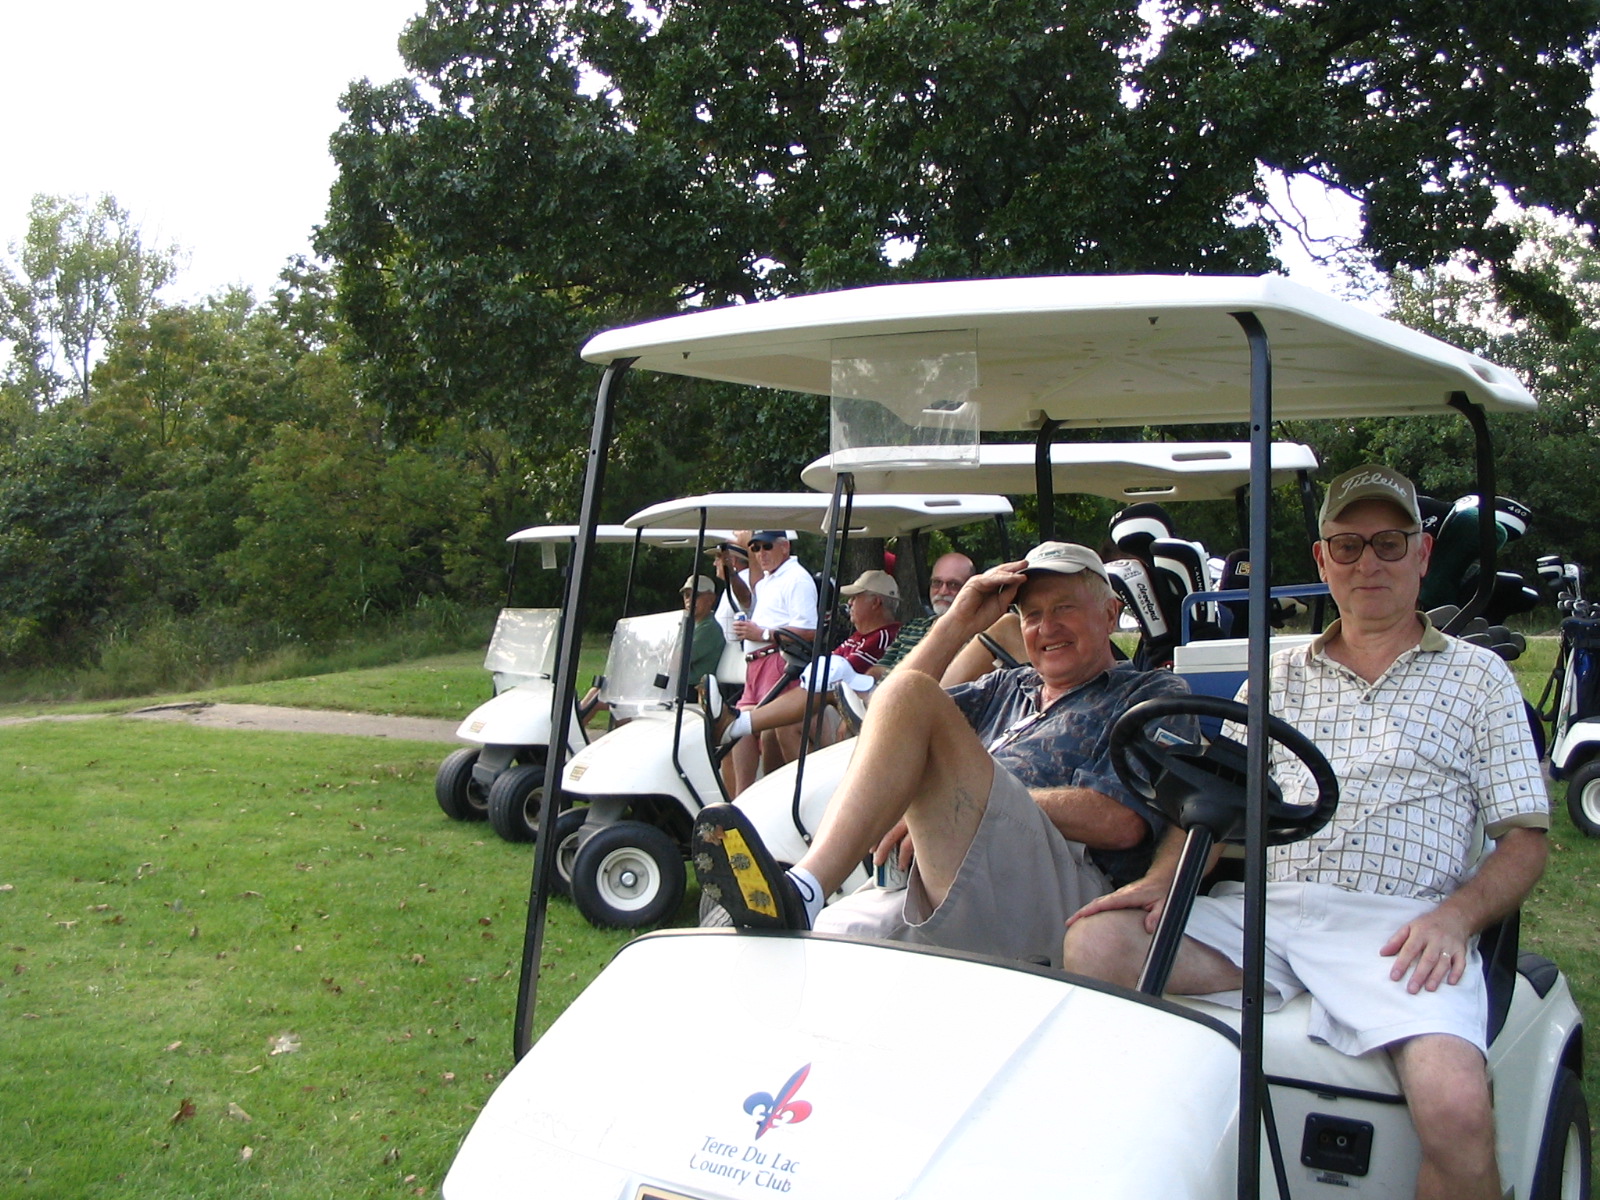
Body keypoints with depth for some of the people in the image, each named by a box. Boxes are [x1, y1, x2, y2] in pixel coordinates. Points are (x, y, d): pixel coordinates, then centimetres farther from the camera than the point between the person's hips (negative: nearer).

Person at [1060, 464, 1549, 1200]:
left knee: (1456, 1109, -32)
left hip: (1393, 925, -2)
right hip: (1265, 909, 3)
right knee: (1093, 943, -24)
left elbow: (1524, 839, 10)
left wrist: (1454, 916, -10)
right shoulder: (1279, 677, 22)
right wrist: (1163, 877, -5)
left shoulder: (1479, 677, 16)